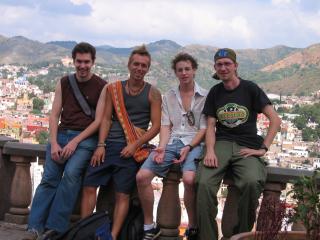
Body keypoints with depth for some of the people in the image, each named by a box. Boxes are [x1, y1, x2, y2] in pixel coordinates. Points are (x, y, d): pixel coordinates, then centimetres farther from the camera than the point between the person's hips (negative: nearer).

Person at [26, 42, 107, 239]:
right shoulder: (64, 83, 13)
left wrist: (75, 142, -13)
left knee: (71, 174, -27)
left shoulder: (102, 87, 2)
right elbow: (54, 115, 9)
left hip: (86, 138, -3)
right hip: (61, 134, 4)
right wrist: (54, 143, -6)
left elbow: (99, 120, -4)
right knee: (49, 178, -14)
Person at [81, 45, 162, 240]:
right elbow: (106, 119, 8)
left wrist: (135, 145, -12)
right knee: (89, 186, -4)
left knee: (123, 194, -6)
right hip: (109, 144, 3)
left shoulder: (153, 93, 4)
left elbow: (156, 126, -2)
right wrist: (101, 145, -4)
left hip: (132, 149, -3)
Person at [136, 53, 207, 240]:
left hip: (194, 143, -4)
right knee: (142, 176, -17)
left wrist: (188, 148, -14)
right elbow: (165, 125, 11)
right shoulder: (169, 96, 18)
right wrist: (162, 147, -7)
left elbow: (204, 128, 1)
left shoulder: (204, 96, 6)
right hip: (171, 142, 4)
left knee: (189, 178, -34)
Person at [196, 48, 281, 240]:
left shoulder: (250, 89, 4)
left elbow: (275, 120, 0)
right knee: (204, 183, -29)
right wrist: (210, 150, -10)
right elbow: (211, 127, 10)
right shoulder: (215, 92, 14)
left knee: (252, 182, -35)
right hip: (221, 144, 2)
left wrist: (263, 149, -8)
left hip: (247, 146, -2)